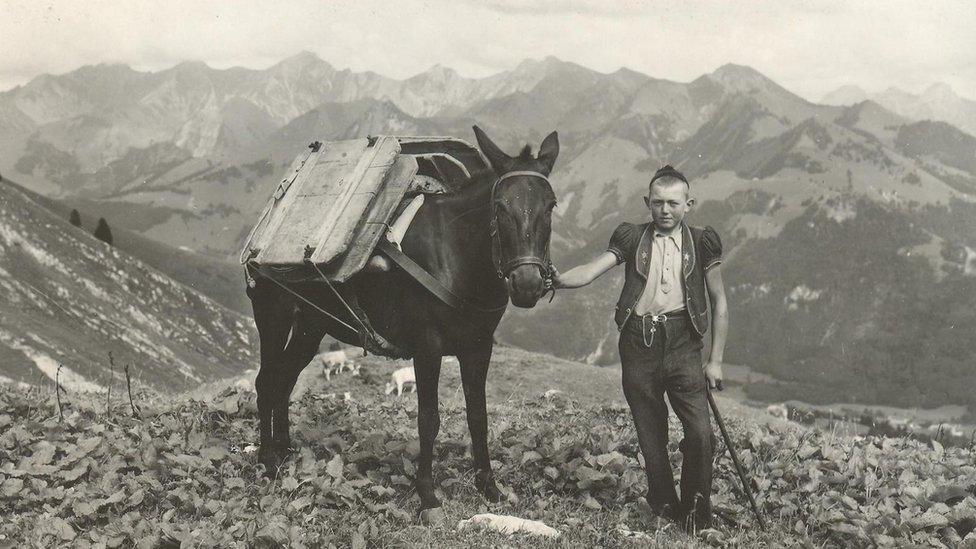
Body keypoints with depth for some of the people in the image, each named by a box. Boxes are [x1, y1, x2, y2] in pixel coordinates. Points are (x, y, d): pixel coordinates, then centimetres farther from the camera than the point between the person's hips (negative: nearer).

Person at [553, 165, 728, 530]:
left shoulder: (701, 243, 6)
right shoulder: (632, 239, 8)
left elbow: (719, 304, 10)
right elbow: (590, 271, -5)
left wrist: (715, 360, 5)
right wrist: (556, 280, -25)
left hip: (683, 346, -1)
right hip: (638, 346, 1)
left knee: (700, 433, -11)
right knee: (650, 437, 7)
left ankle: (695, 508, 9)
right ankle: (664, 507, 25)